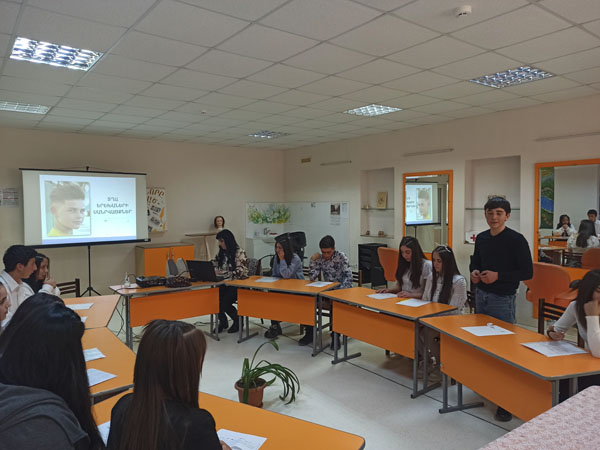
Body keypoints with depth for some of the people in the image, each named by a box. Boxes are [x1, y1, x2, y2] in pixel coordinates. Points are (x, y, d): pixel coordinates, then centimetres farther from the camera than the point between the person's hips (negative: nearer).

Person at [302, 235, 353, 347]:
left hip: (342, 290, -4)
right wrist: (313, 260, -10)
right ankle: (310, 333, -5)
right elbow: (312, 277, -1)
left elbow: (348, 276, -19)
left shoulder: (341, 257, -11)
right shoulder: (320, 258, 1)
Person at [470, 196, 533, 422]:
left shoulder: (516, 240, -12)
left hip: (503, 299, -6)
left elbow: (527, 272, -13)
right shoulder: (481, 238, 6)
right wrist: (474, 272, -3)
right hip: (481, 295, 6)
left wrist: (499, 276, -23)